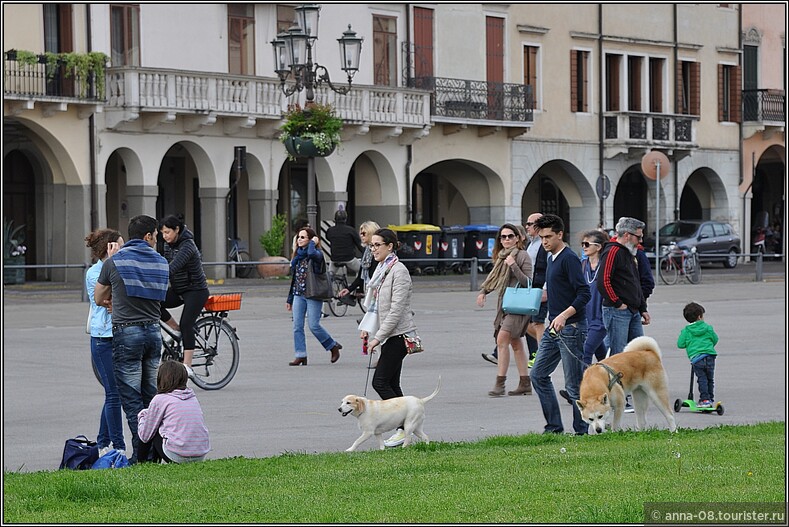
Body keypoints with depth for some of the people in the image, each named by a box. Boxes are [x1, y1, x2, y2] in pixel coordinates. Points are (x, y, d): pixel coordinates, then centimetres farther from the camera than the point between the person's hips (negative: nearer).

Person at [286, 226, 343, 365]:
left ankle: (333, 346, 15)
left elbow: (312, 253, -35)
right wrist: (289, 299, 19)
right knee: (297, 326, 0)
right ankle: (301, 356, 3)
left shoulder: (317, 254, -7)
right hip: (298, 295, 7)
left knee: (314, 325, -6)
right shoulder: (297, 255, 14)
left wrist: (313, 243, -15)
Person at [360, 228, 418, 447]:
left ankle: (404, 427, -7)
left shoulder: (398, 271, -14)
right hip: (389, 336, 9)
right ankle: (405, 427, 11)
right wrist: (366, 328, 7)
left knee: (380, 382, -11)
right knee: (392, 384, 8)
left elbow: (397, 309, -19)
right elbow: (375, 305, 21)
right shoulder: (381, 270, 15)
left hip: (398, 334, -9)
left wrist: (378, 337, -19)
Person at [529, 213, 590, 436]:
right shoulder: (552, 258, 15)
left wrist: (564, 315, -29)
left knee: (574, 384, -4)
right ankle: (554, 426, 14)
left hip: (571, 328, -10)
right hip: (553, 327, 10)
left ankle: (583, 430, 5)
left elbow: (584, 294, -22)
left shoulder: (569, 259, -14)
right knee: (538, 375, 9)